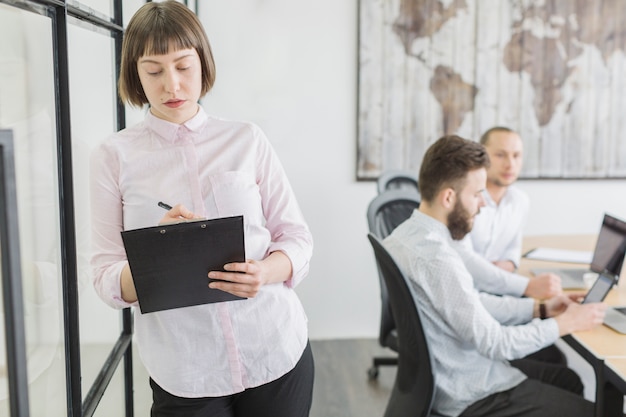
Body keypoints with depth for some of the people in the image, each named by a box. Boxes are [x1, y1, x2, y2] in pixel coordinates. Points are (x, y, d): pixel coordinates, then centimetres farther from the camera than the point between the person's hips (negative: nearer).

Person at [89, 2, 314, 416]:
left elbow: (298, 239, 3)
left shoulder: (247, 140, 1)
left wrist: (264, 272, -19)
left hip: (276, 352, 2)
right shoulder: (114, 156, -1)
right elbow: (107, 279, -2)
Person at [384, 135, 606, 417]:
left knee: (568, 380, 23)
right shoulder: (435, 258, -30)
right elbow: (495, 343, -24)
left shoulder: (409, 233, -1)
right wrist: (565, 324, -11)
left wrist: (541, 309, 3)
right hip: (470, 394, -9)